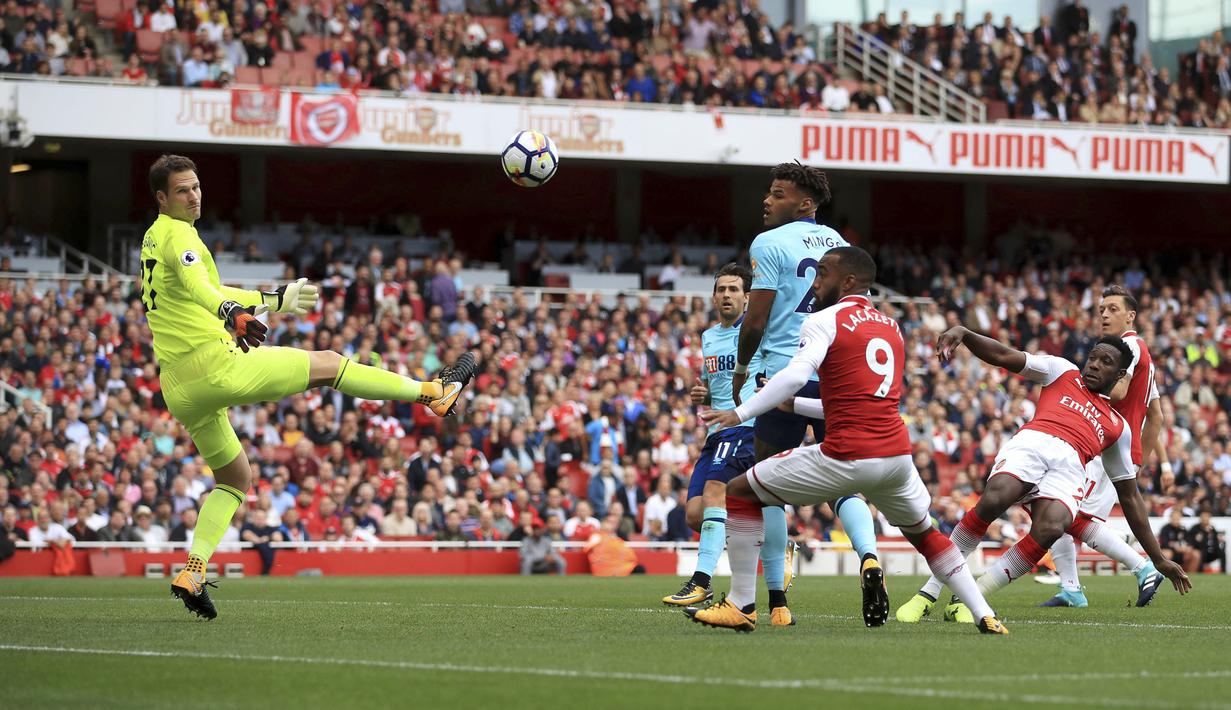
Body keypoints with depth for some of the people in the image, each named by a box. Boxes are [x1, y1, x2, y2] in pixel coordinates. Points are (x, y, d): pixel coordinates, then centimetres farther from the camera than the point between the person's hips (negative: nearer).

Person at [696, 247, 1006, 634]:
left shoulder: (825, 321, 0)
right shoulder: (892, 328, 22)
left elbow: (796, 375, -19)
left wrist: (741, 413, -18)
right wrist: (791, 404, 27)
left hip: (845, 457, -6)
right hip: (896, 454, 6)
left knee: (739, 492, 8)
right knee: (925, 535, 31)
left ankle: (737, 607, 4)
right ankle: (986, 617, 23)